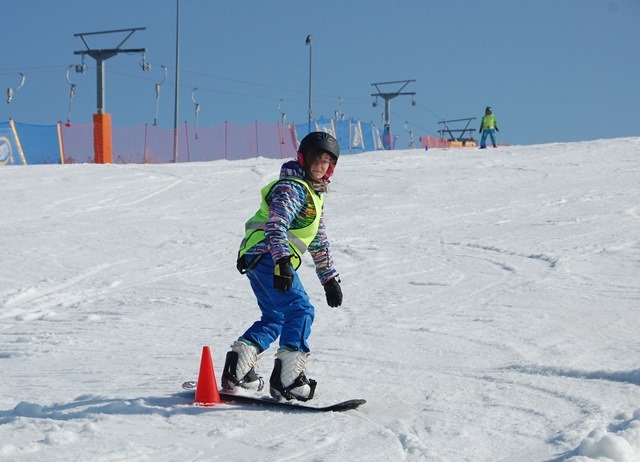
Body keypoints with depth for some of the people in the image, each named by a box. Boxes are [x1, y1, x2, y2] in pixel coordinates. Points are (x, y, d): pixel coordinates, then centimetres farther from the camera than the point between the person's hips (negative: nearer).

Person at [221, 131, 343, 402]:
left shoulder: (314, 195, 23)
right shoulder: (291, 187, -9)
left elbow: (319, 241, 29)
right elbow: (276, 225, -25)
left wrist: (329, 278, 28)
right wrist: (282, 261, -38)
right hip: (266, 255, -11)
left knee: (274, 318, 17)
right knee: (300, 310, -19)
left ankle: (236, 371, 15)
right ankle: (287, 379, -25)